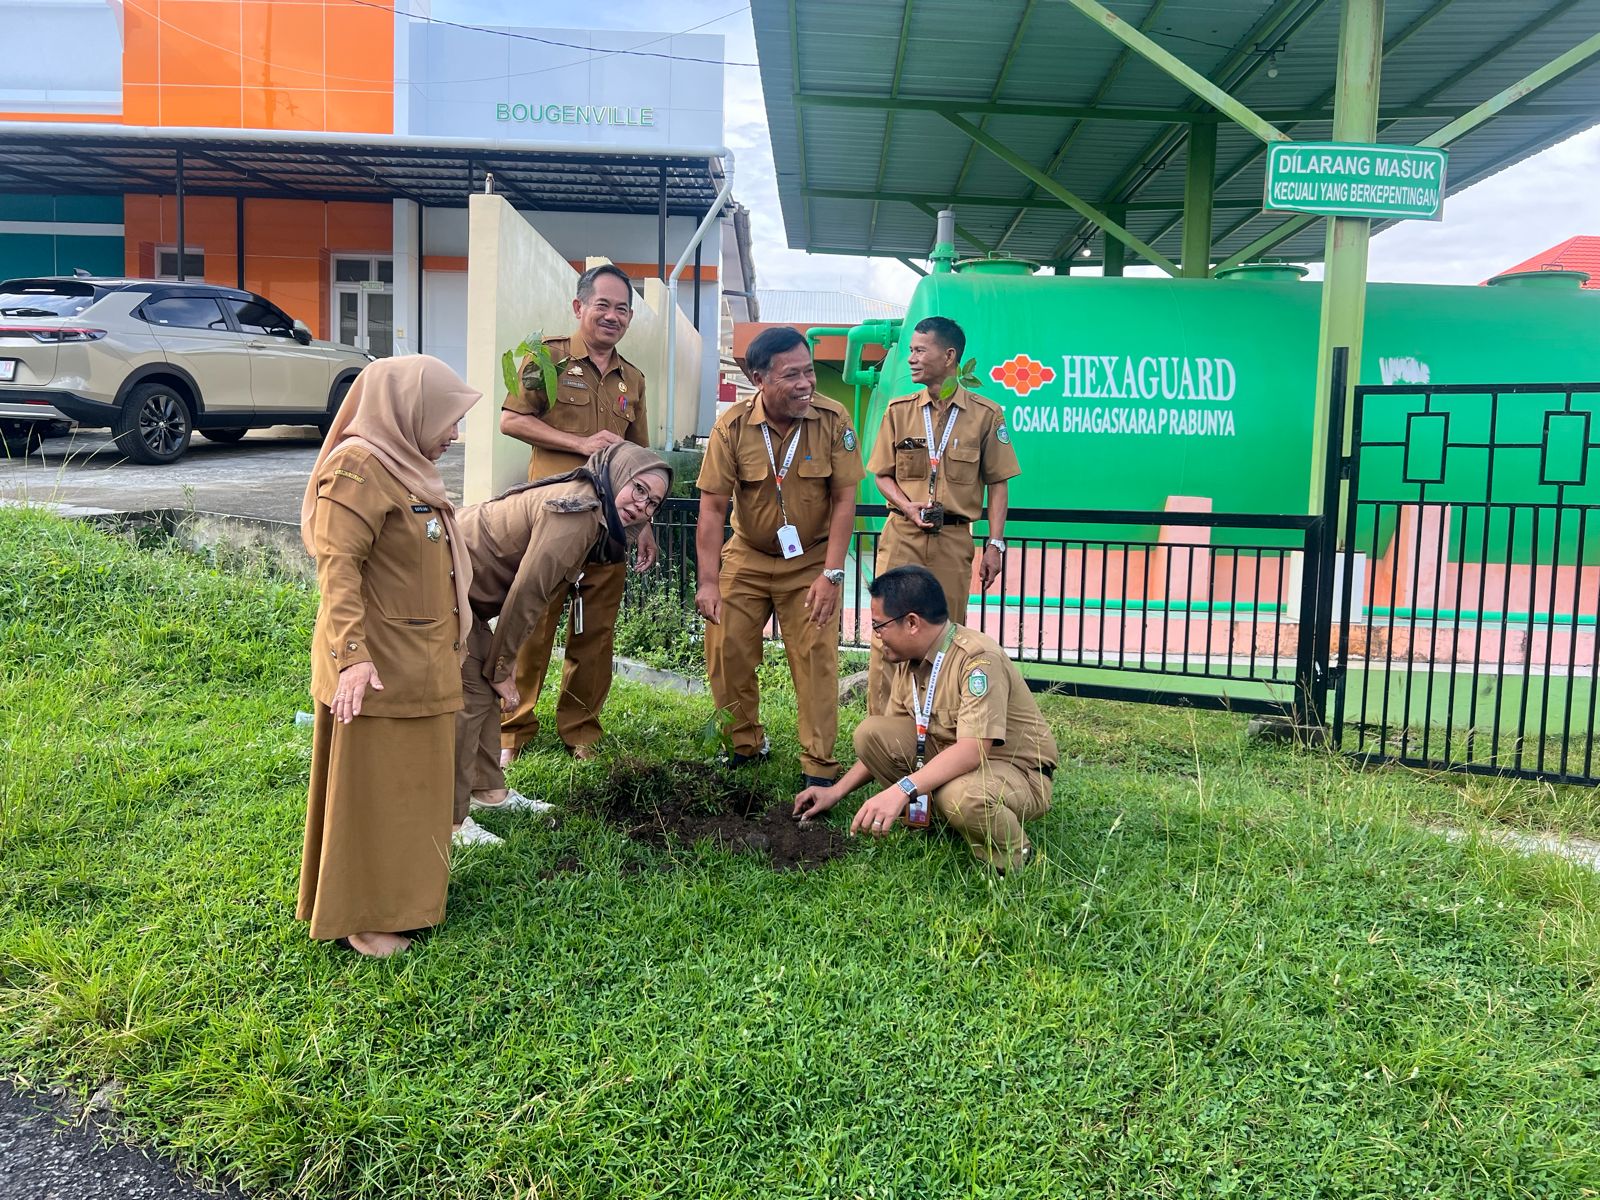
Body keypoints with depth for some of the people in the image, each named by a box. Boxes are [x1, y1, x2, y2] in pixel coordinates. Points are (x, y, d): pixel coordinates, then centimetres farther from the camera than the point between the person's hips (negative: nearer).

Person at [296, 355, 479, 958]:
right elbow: (338, 567, -24)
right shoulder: (358, 466, -17)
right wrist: (351, 656, -31)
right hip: (379, 669, -9)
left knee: (411, 783, 19)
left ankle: (402, 889, 34)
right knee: (371, 788, 3)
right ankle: (363, 918, 16)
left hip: (420, 663, 10)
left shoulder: (405, 465, 13)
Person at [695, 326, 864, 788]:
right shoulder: (731, 427, -14)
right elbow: (713, 507, -13)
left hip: (811, 560, -1)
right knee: (725, 647, 0)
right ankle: (744, 745, 21)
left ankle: (819, 764, 6)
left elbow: (844, 499, -13)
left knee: (816, 655, -6)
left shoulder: (833, 420, -15)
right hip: (746, 558, 2)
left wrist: (831, 574, -19)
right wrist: (708, 582, -19)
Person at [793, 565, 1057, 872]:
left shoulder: (978, 659, -26)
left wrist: (901, 790, -43)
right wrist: (837, 791, 7)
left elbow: (973, 749, -36)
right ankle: (936, 818, 3)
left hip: (1016, 770, -7)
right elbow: (889, 743, 10)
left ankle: (1011, 857, -8)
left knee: (961, 795, -40)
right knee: (870, 732, -9)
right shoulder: (908, 660, 0)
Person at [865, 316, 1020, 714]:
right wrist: (907, 506, -10)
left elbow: (997, 483, 2)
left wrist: (996, 544, -4)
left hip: (954, 539, -1)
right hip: (901, 535, 1)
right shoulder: (899, 410, 6)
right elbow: (883, 474, 10)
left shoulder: (985, 414, 0)